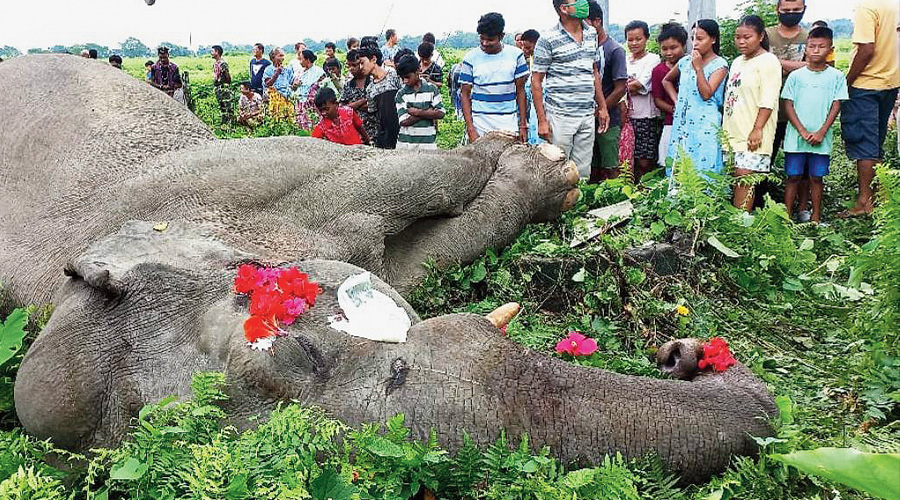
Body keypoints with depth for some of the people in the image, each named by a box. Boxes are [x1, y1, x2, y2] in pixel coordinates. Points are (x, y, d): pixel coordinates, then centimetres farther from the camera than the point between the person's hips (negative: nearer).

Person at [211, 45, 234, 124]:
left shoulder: (222, 63, -16)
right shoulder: (215, 64, 13)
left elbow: (228, 76, -16)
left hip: (224, 87, -10)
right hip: (217, 87, 10)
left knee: (228, 105, -7)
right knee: (221, 106, 14)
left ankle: (230, 122, -5)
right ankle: (224, 122, 22)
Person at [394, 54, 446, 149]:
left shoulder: (431, 89, 3)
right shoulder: (401, 94, 3)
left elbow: (440, 113, -4)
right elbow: (404, 121, -7)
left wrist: (417, 112, -8)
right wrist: (427, 113, -8)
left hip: (427, 142, 0)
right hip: (405, 143, 1)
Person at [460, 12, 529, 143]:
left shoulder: (515, 55, 3)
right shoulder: (470, 58, -1)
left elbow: (520, 91, 7)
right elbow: (465, 94, 1)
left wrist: (523, 125, 2)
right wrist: (470, 129, -7)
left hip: (509, 125, 1)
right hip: (480, 126, -1)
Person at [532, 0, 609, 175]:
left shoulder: (591, 33, 10)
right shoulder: (548, 40, -8)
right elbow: (536, 81, -6)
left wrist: (602, 107, 16)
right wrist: (542, 121, -10)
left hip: (588, 116, 5)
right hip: (560, 116, -5)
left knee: (583, 172, 7)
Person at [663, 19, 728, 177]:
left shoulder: (719, 64, -3)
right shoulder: (685, 62, 12)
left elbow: (706, 94, -14)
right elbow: (666, 81, 28)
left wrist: (698, 68, -14)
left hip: (705, 124, -5)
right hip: (682, 122, 5)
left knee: (703, 166, -8)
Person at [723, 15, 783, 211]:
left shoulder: (768, 61, -7)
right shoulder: (737, 62, 18)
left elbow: (767, 101, -14)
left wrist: (757, 129, -19)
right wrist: (724, 128, 20)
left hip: (752, 134, -8)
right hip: (733, 132, 8)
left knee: (744, 176, -13)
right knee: (736, 177, 6)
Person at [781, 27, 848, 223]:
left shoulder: (836, 77, 2)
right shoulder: (795, 75, 2)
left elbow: (836, 106, 0)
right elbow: (788, 105, 0)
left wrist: (821, 132, -10)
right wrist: (802, 131, -9)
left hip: (821, 138, 0)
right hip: (795, 137, 0)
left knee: (816, 177, 7)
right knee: (793, 177, 3)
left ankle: (816, 219, 15)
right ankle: (787, 217, 10)